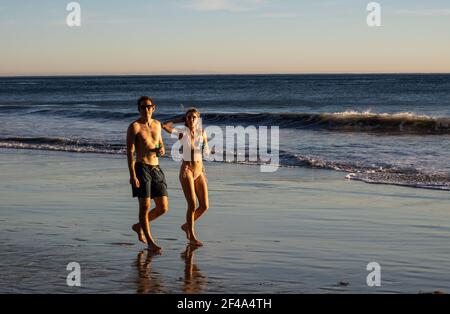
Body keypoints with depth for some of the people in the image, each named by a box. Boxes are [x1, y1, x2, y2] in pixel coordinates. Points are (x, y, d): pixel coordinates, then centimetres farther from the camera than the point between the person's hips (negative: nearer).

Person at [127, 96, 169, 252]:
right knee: (145, 206, -5)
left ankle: (139, 226, 27)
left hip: (156, 169, 6)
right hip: (142, 168, -6)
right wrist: (132, 175, -20)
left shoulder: (157, 124, 13)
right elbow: (130, 152, -11)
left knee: (163, 208, 4)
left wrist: (162, 149, 4)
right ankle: (150, 241, 5)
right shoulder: (134, 127, -6)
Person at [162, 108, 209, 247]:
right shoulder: (182, 132, -4)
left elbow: (206, 151, 15)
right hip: (186, 170, -5)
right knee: (192, 205, -11)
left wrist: (206, 148, -9)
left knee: (204, 206, 2)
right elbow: (164, 125, -16)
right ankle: (192, 237, 2)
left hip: (200, 171, 5)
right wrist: (180, 119, -3)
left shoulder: (202, 132, 8)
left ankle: (187, 225, 26)